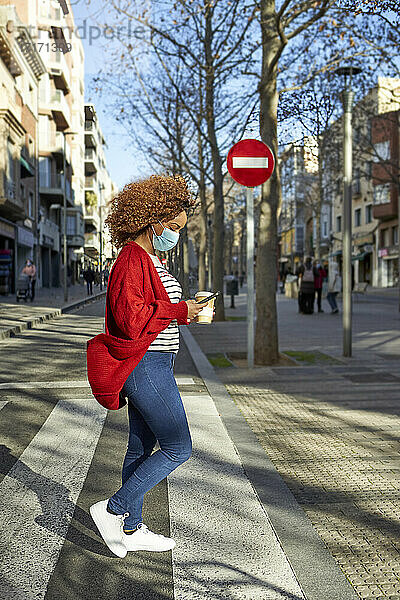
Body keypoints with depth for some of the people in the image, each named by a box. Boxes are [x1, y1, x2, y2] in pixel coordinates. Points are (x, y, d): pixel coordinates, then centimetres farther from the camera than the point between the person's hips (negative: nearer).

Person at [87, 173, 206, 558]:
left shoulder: (149, 259, 16)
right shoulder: (132, 259, -16)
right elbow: (131, 319, -25)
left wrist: (186, 309, 8)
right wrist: (179, 311, -17)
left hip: (151, 363, 10)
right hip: (145, 365, -10)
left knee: (142, 446, 15)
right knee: (178, 447, -5)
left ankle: (131, 529, 26)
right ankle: (113, 510, 6)